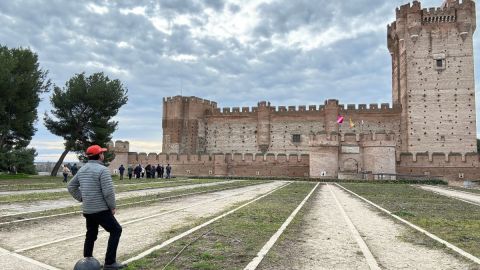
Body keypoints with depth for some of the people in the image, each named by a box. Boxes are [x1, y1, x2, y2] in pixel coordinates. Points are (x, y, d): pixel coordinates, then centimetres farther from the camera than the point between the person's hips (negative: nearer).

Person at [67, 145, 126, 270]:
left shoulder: (82, 169, 10)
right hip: (100, 209, -8)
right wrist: (113, 206, -8)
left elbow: (71, 186, 18)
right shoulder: (102, 170, -16)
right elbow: (108, 191, -21)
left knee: (91, 235, 19)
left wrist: (82, 198, 15)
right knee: (116, 230, 1)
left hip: (87, 210, 8)